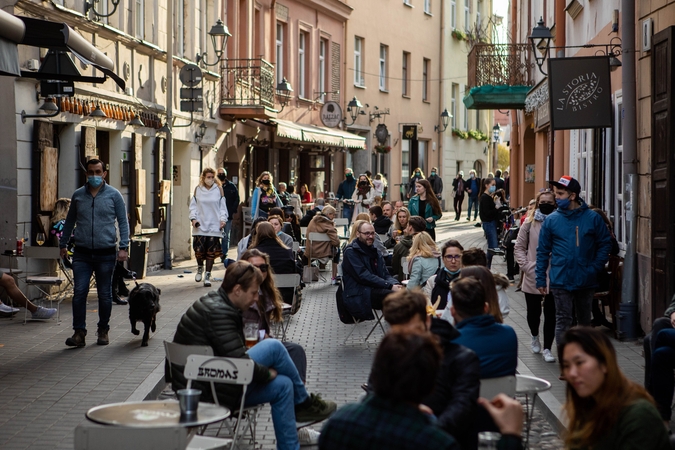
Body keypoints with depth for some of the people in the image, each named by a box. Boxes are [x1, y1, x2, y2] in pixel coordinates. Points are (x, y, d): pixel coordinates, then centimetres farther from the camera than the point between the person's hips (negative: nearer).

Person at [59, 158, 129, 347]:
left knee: (105, 294, 7)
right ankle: (79, 332, -3)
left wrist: (123, 246, -8)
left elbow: (123, 222, 1)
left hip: (106, 254, -2)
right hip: (82, 254, 2)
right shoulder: (78, 195, 9)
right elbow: (70, 221, 19)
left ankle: (103, 331, 20)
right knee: (79, 292, -7)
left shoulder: (114, 195, 1)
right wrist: (63, 243, 17)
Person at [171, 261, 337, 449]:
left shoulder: (215, 302, 11)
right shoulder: (218, 312, -21)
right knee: (273, 347, -13)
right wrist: (269, 373, -9)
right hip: (209, 393, -10)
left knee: (282, 385, 10)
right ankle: (303, 402, 8)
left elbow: (234, 352, 19)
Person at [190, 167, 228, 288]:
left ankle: (207, 275, 8)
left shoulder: (218, 189, 6)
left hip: (214, 225, 0)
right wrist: (193, 218, -4)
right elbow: (193, 205, 9)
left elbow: (222, 206, 9)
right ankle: (200, 267, 24)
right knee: (199, 249, -6)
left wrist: (223, 219, -3)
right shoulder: (198, 189, 7)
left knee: (211, 251, -2)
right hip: (200, 225, 0)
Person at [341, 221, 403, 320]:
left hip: (376, 290, 8)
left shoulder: (374, 252, 23)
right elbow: (363, 276, -14)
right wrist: (390, 286, -19)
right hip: (359, 296, -7)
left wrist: (395, 284, -8)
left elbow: (385, 274, 17)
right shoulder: (351, 252, -3)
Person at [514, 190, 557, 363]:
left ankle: (547, 348, 11)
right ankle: (535, 336, 42)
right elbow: (519, 247, 6)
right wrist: (525, 266, -5)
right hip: (533, 276, 1)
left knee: (550, 313, 2)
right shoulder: (529, 223, 2)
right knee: (533, 311, 13)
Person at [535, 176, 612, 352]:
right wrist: (540, 279, -2)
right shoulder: (551, 220, 0)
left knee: (585, 321, 15)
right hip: (560, 281, -1)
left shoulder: (593, 218, -1)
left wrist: (595, 268, -9)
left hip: (586, 281, 1)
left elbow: (605, 245, 3)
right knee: (563, 321, -2)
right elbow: (543, 251, 2)